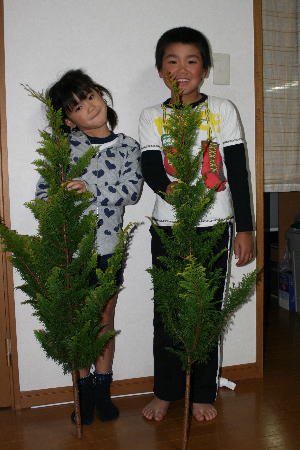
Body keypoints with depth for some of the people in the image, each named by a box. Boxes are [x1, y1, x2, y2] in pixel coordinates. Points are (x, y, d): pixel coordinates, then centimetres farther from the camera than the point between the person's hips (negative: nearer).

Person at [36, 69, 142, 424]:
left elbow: (131, 191, -11)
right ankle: (84, 390, 27)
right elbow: (44, 190, -1)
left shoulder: (127, 147, 1)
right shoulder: (66, 144, -1)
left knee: (105, 320, 12)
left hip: (108, 249, 1)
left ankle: (102, 389, 30)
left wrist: (91, 189, -25)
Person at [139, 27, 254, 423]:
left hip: (214, 226, -1)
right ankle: (165, 391, 24)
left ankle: (203, 394, 23)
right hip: (167, 227, 1)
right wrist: (169, 187, -31)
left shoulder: (223, 111, 3)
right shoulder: (151, 117, 6)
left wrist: (245, 228, -3)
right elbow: (150, 168, -8)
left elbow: (238, 172, 1)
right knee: (166, 313, 6)